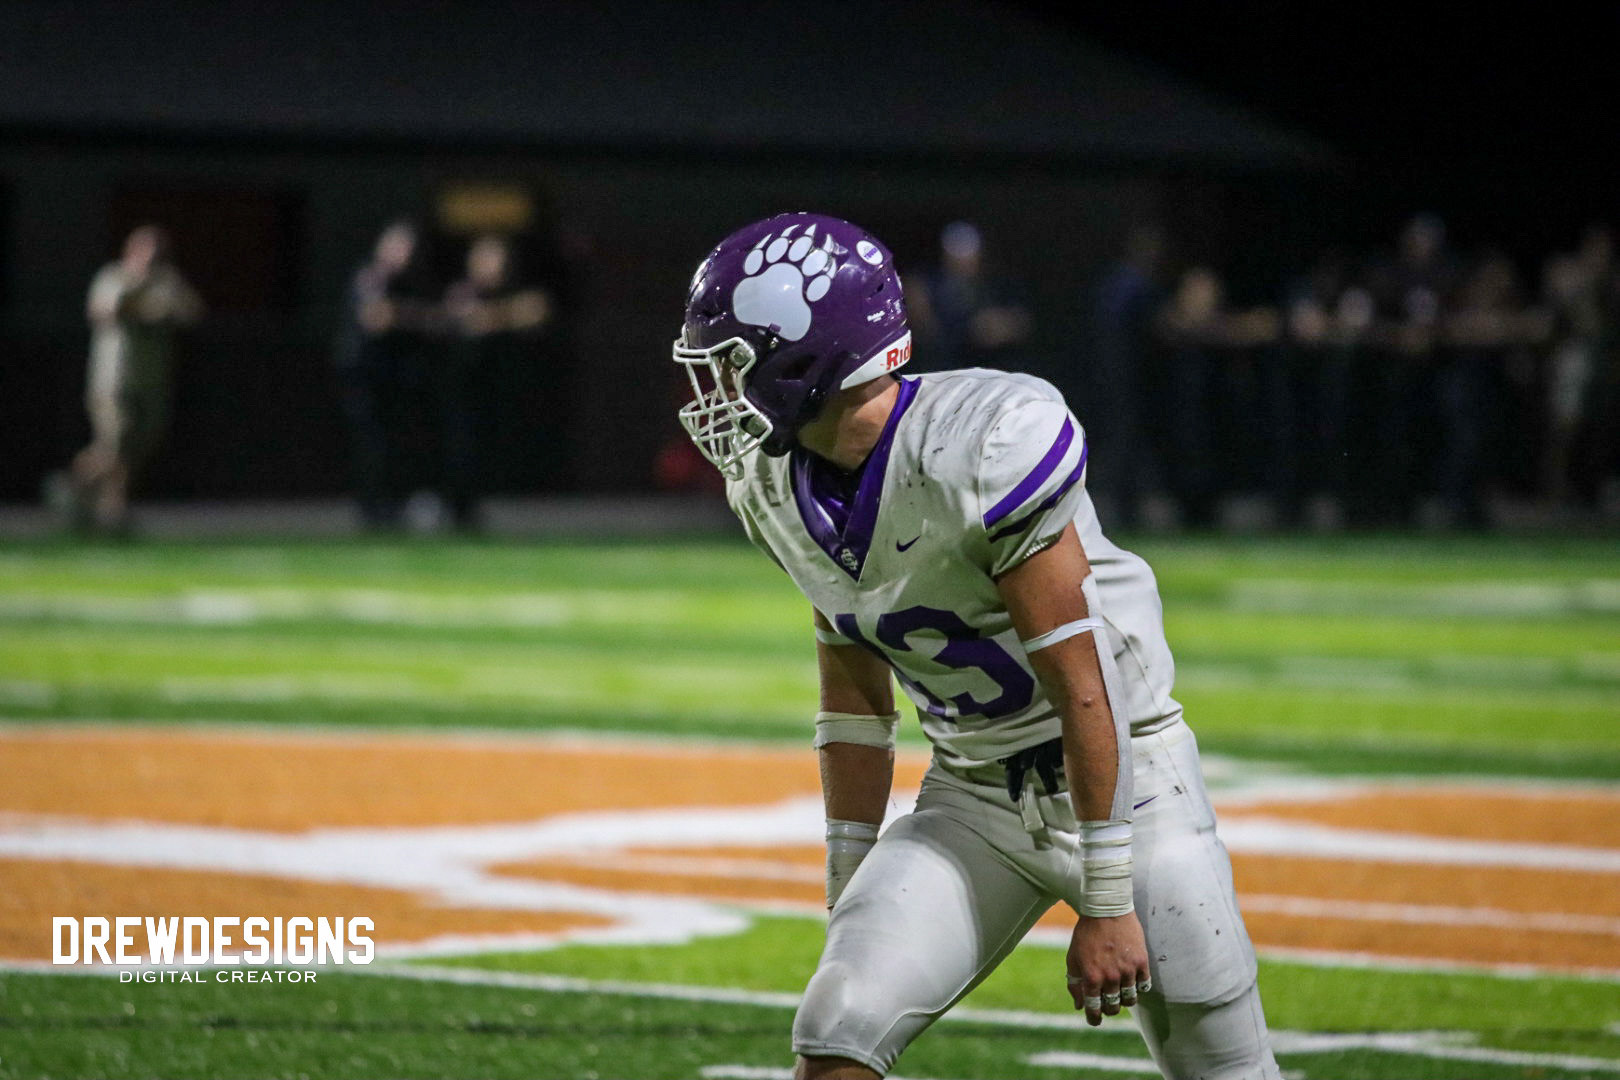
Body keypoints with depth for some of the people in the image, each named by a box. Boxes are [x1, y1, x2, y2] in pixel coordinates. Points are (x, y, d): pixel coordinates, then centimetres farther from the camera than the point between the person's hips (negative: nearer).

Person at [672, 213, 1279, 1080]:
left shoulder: (987, 444, -25)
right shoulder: (778, 487, -2)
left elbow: (1083, 691, -22)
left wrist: (1108, 903, -20)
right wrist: (850, 892, 11)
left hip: (1120, 773, -5)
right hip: (971, 797, 5)